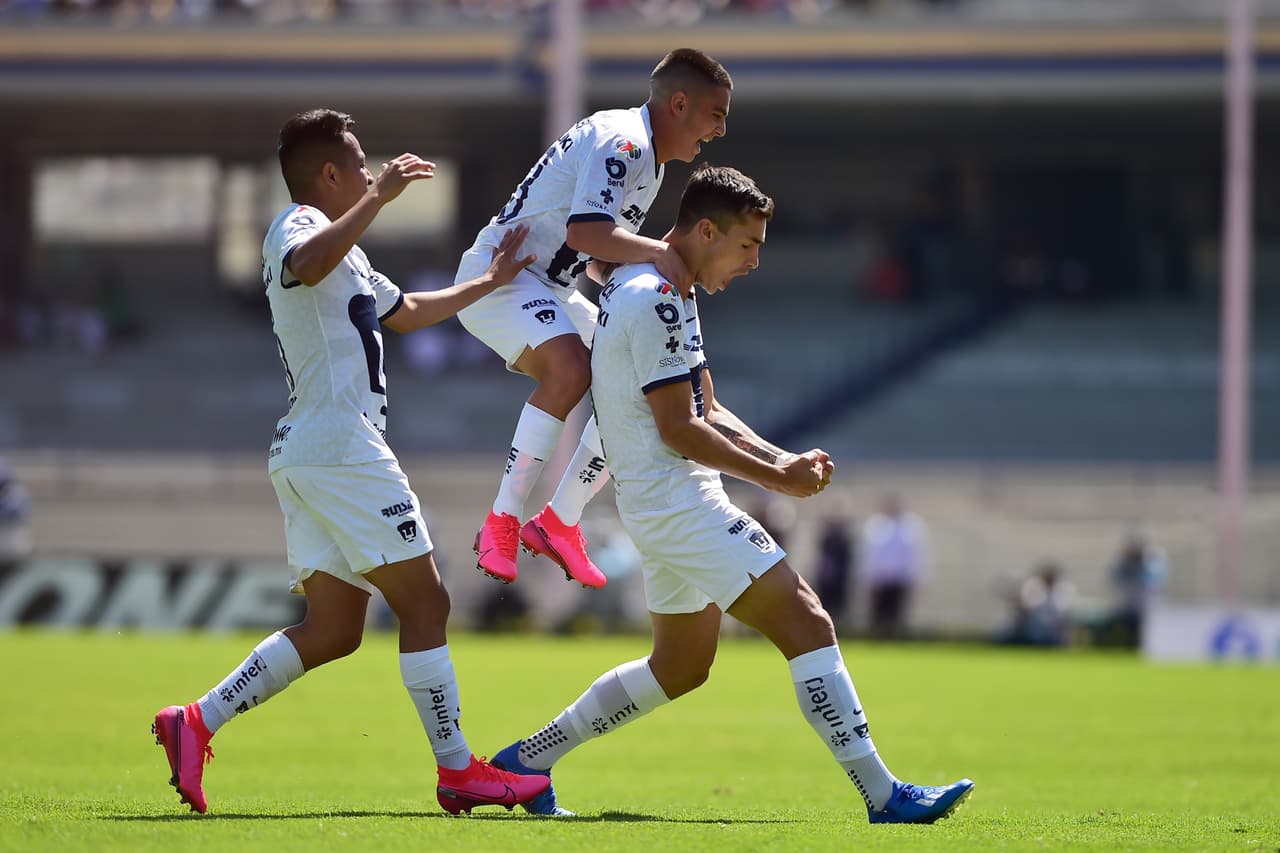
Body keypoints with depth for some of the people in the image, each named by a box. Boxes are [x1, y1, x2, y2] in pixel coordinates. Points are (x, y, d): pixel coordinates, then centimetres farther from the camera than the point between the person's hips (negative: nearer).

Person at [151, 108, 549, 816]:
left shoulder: (344, 253, 27)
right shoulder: (299, 225, -6)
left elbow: (404, 311, 42)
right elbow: (307, 266, -33)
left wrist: (487, 283, 45)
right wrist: (380, 197, -30)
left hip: (303, 456, 11)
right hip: (340, 445, -11)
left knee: (333, 630, 4)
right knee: (424, 602, -6)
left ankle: (196, 723, -2)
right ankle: (457, 771, -5)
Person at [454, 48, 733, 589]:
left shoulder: (648, 160, 15)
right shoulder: (622, 142, -19)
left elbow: (599, 256, 18)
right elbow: (584, 230, -34)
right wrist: (657, 252, -43)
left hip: (551, 290, 11)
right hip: (499, 274, -11)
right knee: (572, 368, -33)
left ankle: (560, 523, 7)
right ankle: (501, 523, -28)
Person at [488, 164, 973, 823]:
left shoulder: (658, 291, 16)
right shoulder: (657, 300, -16)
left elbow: (705, 412, 18)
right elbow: (678, 430, -19)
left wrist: (780, 459, 3)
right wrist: (777, 480, -12)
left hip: (660, 507, 11)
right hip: (677, 502, -11)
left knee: (680, 666, 20)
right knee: (807, 625, -13)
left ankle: (529, 758, 24)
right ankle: (882, 794, -16)